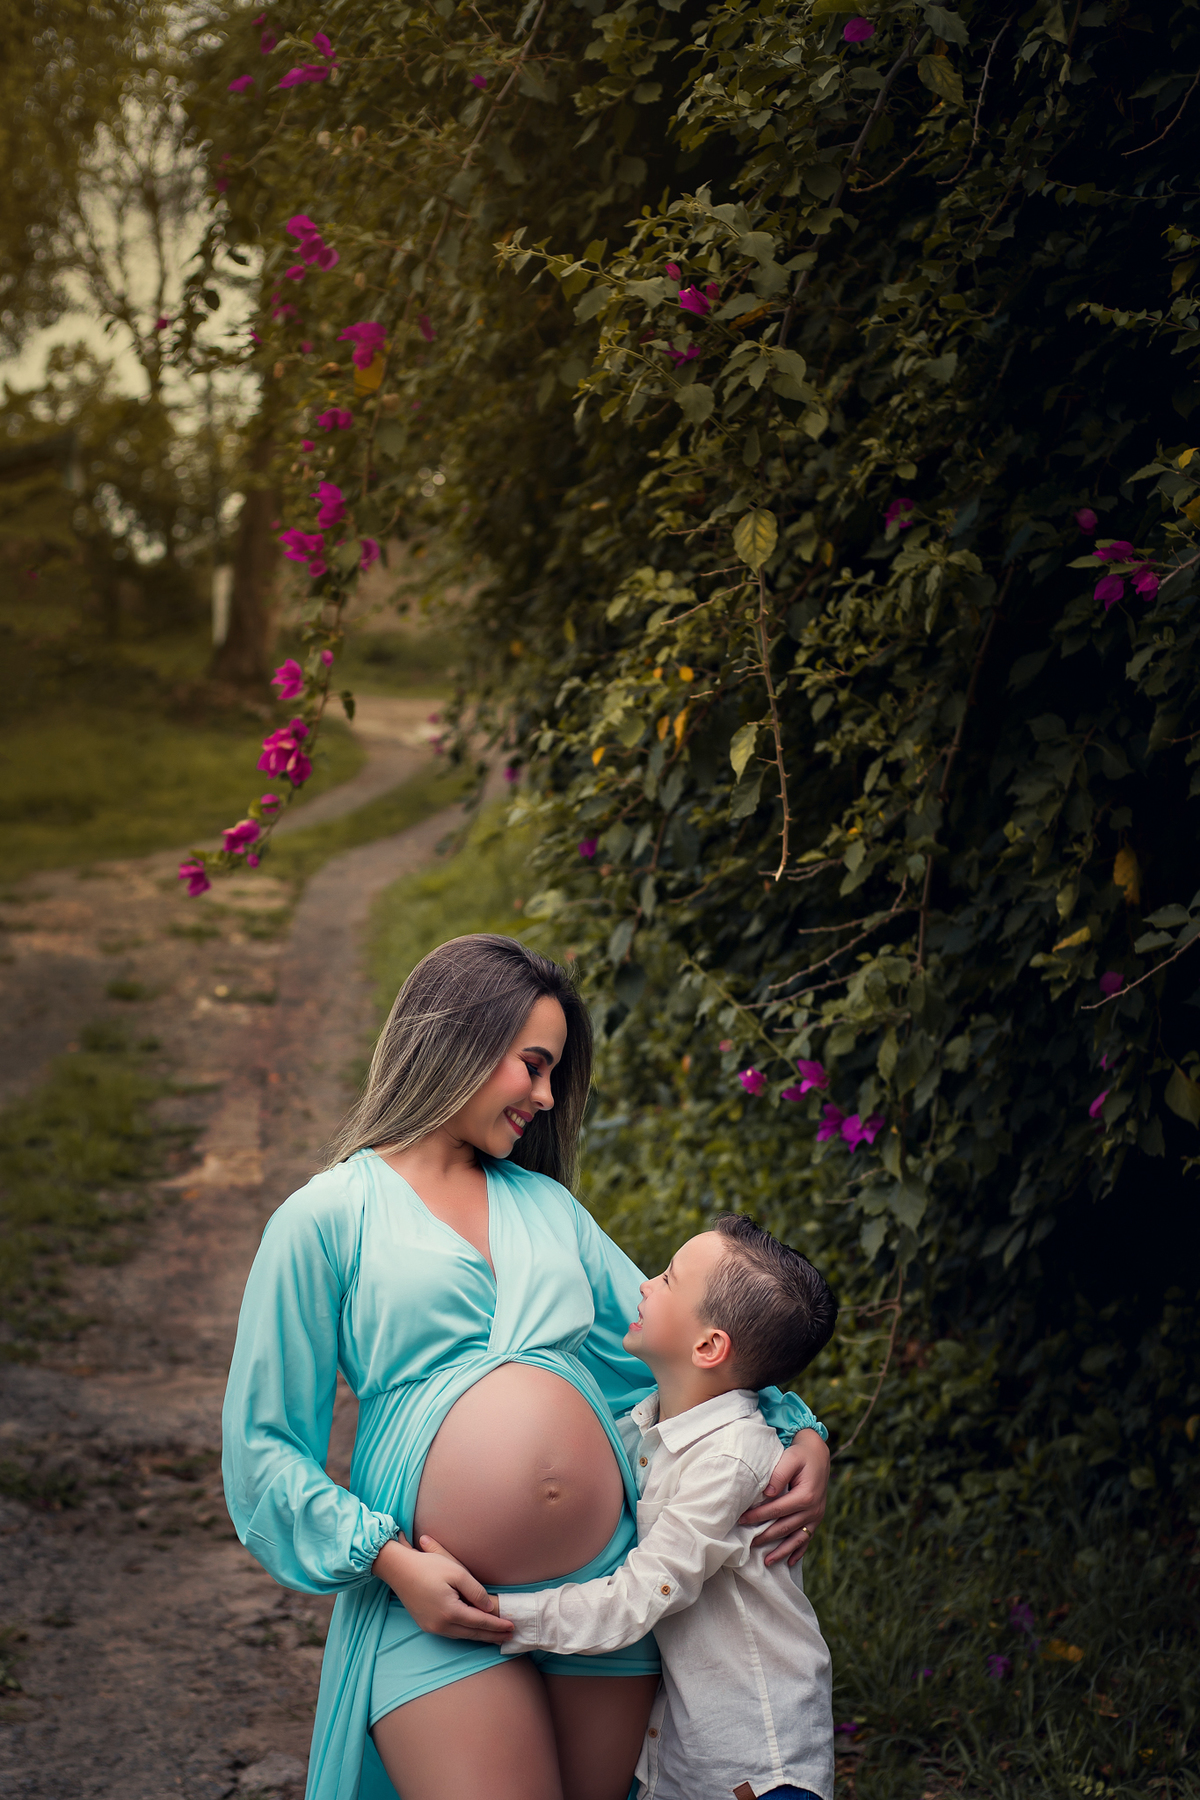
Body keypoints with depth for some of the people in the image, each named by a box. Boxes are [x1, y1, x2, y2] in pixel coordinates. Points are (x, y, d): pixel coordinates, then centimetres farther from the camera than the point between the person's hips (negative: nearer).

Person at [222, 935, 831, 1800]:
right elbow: (266, 1446, 0)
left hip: (607, 1584, 5)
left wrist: (801, 1432, 0)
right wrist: (388, 1559, -12)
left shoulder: (549, 1206, 18)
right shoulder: (328, 1218, 2)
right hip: (441, 1601, -5)